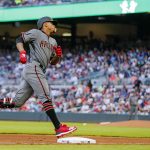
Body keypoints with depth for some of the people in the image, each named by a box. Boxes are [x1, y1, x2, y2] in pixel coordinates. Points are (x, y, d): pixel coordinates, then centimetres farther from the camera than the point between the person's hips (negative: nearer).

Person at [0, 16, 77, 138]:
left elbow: (53, 62, 25)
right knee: (46, 98, -16)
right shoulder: (36, 33, 3)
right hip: (33, 68, -9)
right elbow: (19, 40, -3)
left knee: (17, 102, 5)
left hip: (40, 72, 9)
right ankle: (59, 128, -22)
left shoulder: (53, 42, 25)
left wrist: (58, 55, 3)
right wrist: (22, 52, -22)